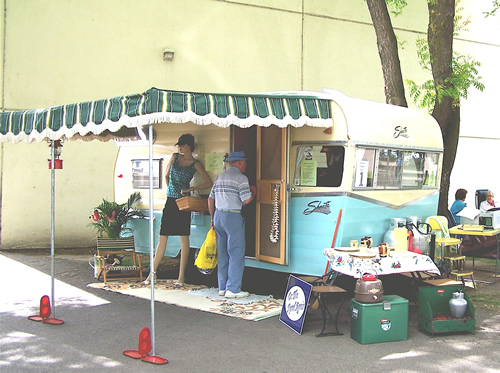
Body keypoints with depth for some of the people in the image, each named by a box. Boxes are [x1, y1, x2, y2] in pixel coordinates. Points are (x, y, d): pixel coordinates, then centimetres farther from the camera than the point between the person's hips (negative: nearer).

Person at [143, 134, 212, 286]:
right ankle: (152, 273, 12)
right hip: (170, 201, 4)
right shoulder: (174, 157, 12)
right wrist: (170, 189, 13)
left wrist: (190, 189, -9)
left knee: (184, 239, 0)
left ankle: (181, 276, 5)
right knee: (162, 238, 5)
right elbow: (166, 175, 24)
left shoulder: (195, 164, 0)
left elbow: (208, 183, -5)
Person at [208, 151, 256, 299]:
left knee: (222, 254, 12)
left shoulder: (220, 177, 15)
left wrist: (213, 218, 24)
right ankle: (233, 289, -1)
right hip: (233, 217, -8)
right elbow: (246, 200, -15)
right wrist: (253, 192, 6)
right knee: (236, 254, -2)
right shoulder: (241, 178, -8)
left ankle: (222, 287, 16)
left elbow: (210, 199, 16)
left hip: (218, 215, 8)